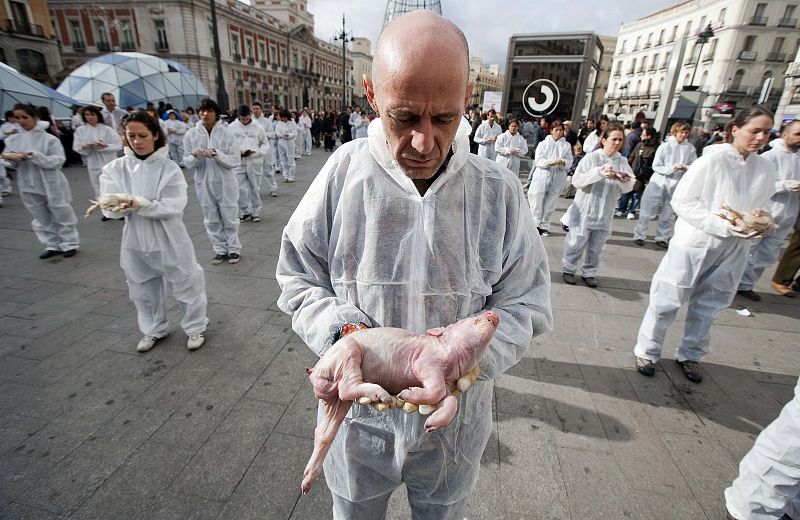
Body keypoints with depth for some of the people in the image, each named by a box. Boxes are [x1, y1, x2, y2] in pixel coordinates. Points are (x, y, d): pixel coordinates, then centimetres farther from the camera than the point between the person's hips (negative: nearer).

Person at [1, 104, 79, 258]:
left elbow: (57, 161, -15)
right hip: (29, 186, 5)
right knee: (42, 218, 12)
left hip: (51, 185, -5)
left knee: (61, 216, 6)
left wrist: (34, 156, -23)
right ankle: (53, 245, 22)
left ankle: (70, 244, 18)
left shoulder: (49, 139, -8)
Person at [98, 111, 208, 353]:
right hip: (135, 240, 3)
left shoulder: (169, 168, -10)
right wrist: (121, 204, -30)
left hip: (169, 239, -3)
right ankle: (153, 329, 40)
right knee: (143, 289, 18)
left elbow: (173, 207, -17)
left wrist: (140, 205, -30)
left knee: (185, 284, 8)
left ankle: (195, 327, 29)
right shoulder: (115, 168, -2)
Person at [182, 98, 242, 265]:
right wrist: (196, 156, -21)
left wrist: (216, 154, -25)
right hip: (204, 183, 2)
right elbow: (188, 163, 0)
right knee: (212, 220, 11)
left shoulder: (226, 134, -7)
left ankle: (233, 249, 23)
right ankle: (220, 250, 25)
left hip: (225, 183, -2)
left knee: (230, 218, 8)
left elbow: (235, 161, -11)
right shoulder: (191, 135, -2)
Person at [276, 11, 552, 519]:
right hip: (358, 415, 0)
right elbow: (298, 277, -6)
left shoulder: (499, 190, -14)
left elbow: (525, 304, -8)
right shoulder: (344, 172, -15)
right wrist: (340, 330, -24)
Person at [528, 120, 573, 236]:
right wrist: (549, 162, -24)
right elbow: (538, 160, -6)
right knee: (537, 201, -2)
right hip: (542, 175, -2)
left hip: (557, 178, 2)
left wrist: (562, 162, -20)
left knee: (549, 203, 8)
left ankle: (544, 225, 18)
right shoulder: (544, 143, 4)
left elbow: (569, 161, 2)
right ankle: (535, 224, 11)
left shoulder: (567, 145, 9)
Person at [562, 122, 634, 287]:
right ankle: (569, 270, 22)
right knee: (576, 243, 5)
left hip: (605, 214, 4)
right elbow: (576, 181, -16)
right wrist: (599, 172, -26)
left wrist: (624, 181, -20)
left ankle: (589, 272, 27)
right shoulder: (591, 158, -7)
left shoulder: (623, 162, 4)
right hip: (584, 212, -3)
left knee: (596, 247, 12)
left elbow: (628, 188, 2)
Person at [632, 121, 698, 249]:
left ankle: (662, 237, 20)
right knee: (648, 210, 0)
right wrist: (671, 168, -20)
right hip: (659, 182, -2)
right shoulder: (665, 146, -5)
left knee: (668, 214, 10)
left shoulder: (690, 148, -1)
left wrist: (686, 167, -18)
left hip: (676, 184, 2)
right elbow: (656, 166, -7)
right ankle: (639, 235, 10)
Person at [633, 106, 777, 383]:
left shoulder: (766, 168, 7)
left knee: (707, 306, 14)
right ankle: (647, 351, 18)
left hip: (734, 249, 5)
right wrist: (724, 225, -20)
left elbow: (761, 208, 16)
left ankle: (690, 355, 32)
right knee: (667, 301, 2)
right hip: (694, 244, -5)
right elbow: (682, 201, -14)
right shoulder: (712, 161, -11)